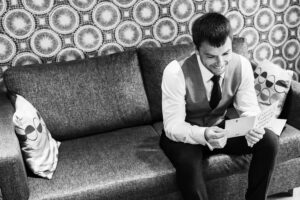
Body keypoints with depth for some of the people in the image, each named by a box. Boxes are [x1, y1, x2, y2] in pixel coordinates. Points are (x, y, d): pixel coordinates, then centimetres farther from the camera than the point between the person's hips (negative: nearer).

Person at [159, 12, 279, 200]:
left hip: (219, 128, 4)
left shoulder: (242, 65, -16)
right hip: (184, 135, -4)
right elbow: (173, 126, -27)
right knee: (189, 163, -37)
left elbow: (249, 109, -9)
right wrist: (203, 135, -46)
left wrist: (252, 128, -33)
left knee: (269, 141, -17)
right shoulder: (176, 72, -28)